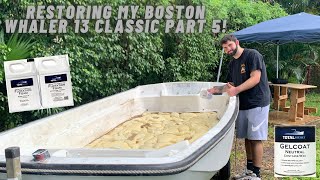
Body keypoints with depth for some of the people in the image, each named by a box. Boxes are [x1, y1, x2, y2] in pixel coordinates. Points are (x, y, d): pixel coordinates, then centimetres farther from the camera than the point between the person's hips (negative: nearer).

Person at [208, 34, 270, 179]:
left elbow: (255, 78, -19)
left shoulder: (252, 55, -10)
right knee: (247, 138, 11)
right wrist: (217, 90, 4)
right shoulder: (232, 64, 15)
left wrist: (237, 90, -22)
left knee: (255, 138, -6)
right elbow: (231, 85, 20)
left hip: (257, 103, -8)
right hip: (243, 104, 8)